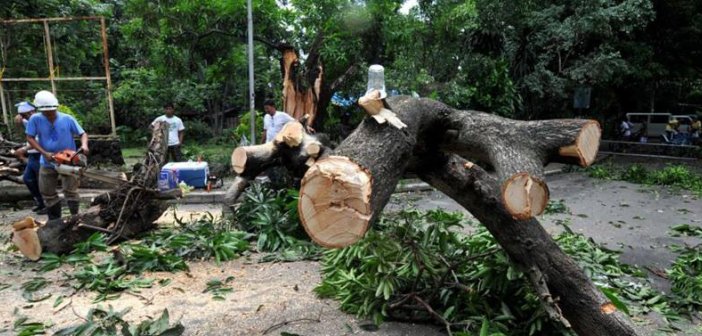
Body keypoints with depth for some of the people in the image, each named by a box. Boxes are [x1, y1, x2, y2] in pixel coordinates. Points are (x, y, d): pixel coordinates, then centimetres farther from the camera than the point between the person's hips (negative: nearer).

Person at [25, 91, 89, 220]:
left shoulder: (67, 119, -10)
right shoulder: (35, 119, -9)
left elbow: (83, 134, -5)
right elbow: (30, 138, -7)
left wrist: (84, 145, -27)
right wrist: (44, 153, -19)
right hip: (47, 163, 3)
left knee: (71, 191, 0)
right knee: (47, 193, 11)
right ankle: (54, 220, 26)